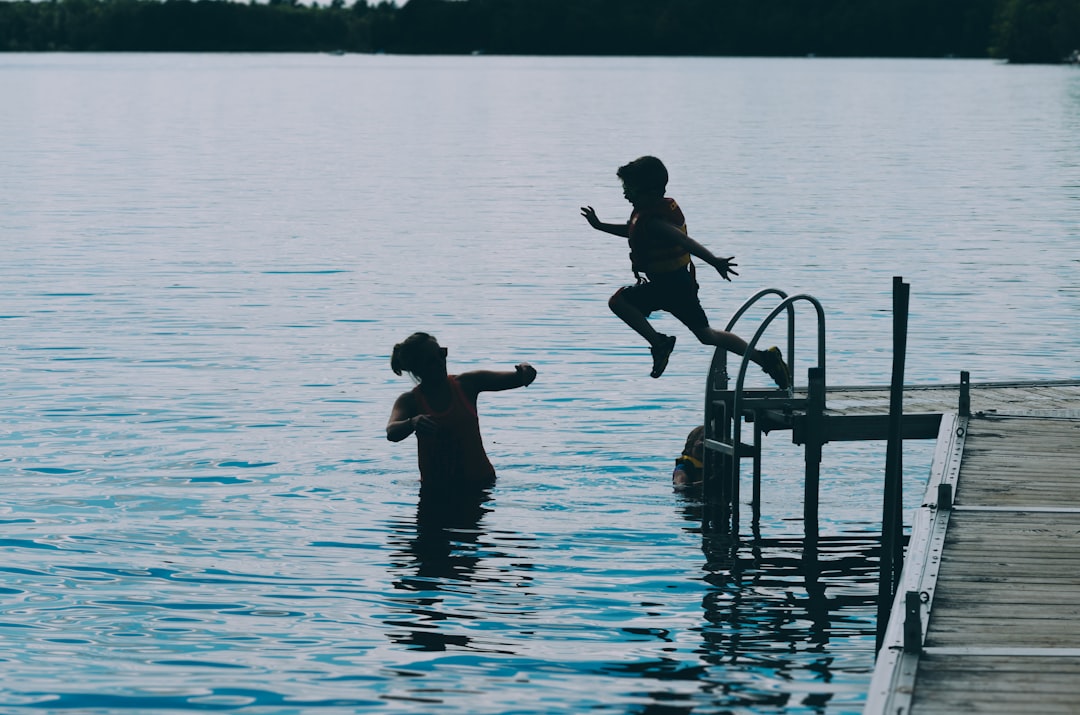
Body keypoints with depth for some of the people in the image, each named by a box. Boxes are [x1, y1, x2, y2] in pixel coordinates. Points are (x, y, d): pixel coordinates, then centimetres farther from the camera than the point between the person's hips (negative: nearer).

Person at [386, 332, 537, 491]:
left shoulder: (466, 385, 3)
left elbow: (516, 379, 2)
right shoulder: (410, 401, 0)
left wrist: (525, 370, -23)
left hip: (479, 482, 0)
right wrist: (412, 423, -41)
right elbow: (392, 433, -19)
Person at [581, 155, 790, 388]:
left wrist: (714, 261, -46)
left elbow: (685, 242, -35)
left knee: (618, 301, -5)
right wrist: (600, 226, 33)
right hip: (682, 282, 10)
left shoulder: (652, 220, -22)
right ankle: (763, 357, 11)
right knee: (706, 334, 15)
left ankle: (659, 343, -6)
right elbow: (633, 231, 29)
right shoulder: (664, 206, 9)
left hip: (668, 286, -10)